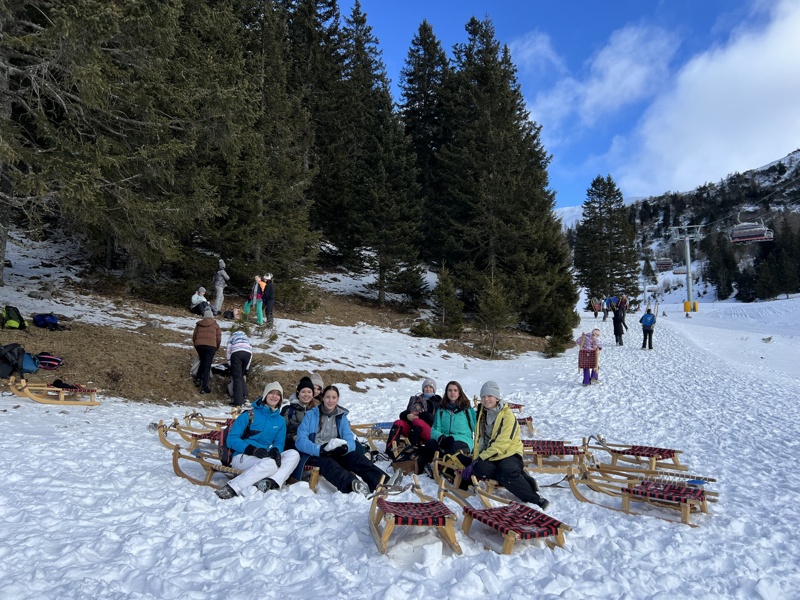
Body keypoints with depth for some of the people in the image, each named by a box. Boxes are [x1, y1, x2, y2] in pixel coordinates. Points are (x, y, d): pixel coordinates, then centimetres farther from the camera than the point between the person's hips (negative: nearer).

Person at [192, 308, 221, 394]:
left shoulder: (199, 324, 18)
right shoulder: (215, 325, 13)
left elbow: (194, 337, 19)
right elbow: (218, 339, 9)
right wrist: (216, 349, 23)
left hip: (199, 345, 3)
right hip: (210, 346, -3)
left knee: (202, 362, 26)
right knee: (207, 366, -3)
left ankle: (198, 379, 22)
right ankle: (204, 387, -10)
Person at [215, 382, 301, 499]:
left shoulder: (280, 421, 13)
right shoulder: (249, 415, -1)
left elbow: (279, 443, 12)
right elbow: (232, 439, -6)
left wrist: (275, 450, -15)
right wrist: (253, 450, -22)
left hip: (266, 458, 5)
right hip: (242, 457, -5)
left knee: (294, 454, -20)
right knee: (269, 463, -37)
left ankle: (271, 482, -40)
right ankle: (232, 489, -37)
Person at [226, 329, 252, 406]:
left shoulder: (232, 337, 32)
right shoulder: (246, 338, 40)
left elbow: (228, 349, 15)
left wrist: (230, 364, 16)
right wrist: (246, 368, 29)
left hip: (236, 352, -3)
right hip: (248, 352, 3)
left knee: (237, 377, -3)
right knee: (241, 375, 20)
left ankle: (238, 401, -11)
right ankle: (244, 395, 9)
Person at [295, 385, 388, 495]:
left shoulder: (342, 417, 14)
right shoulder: (311, 415, 4)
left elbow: (351, 442, 2)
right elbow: (300, 441, -8)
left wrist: (345, 447, -24)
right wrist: (321, 449, -26)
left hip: (336, 455, 3)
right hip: (314, 456, -3)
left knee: (355, 456, -27)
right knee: (328, 463, -37)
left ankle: (381, 481, -51)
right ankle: (353, 485, -67)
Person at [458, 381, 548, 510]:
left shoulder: (507, 415, -11)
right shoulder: (482, 414, 12)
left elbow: (501, 444, -17)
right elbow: (479, 439, 15)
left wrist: (480, 459, -20)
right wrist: (475, 459, 3)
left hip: (508, 454, -5)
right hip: (488, 457, 5)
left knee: (506, 472, -37)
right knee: (479, 469, -29)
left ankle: (536, 499, -24)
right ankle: (521, 478, -17)